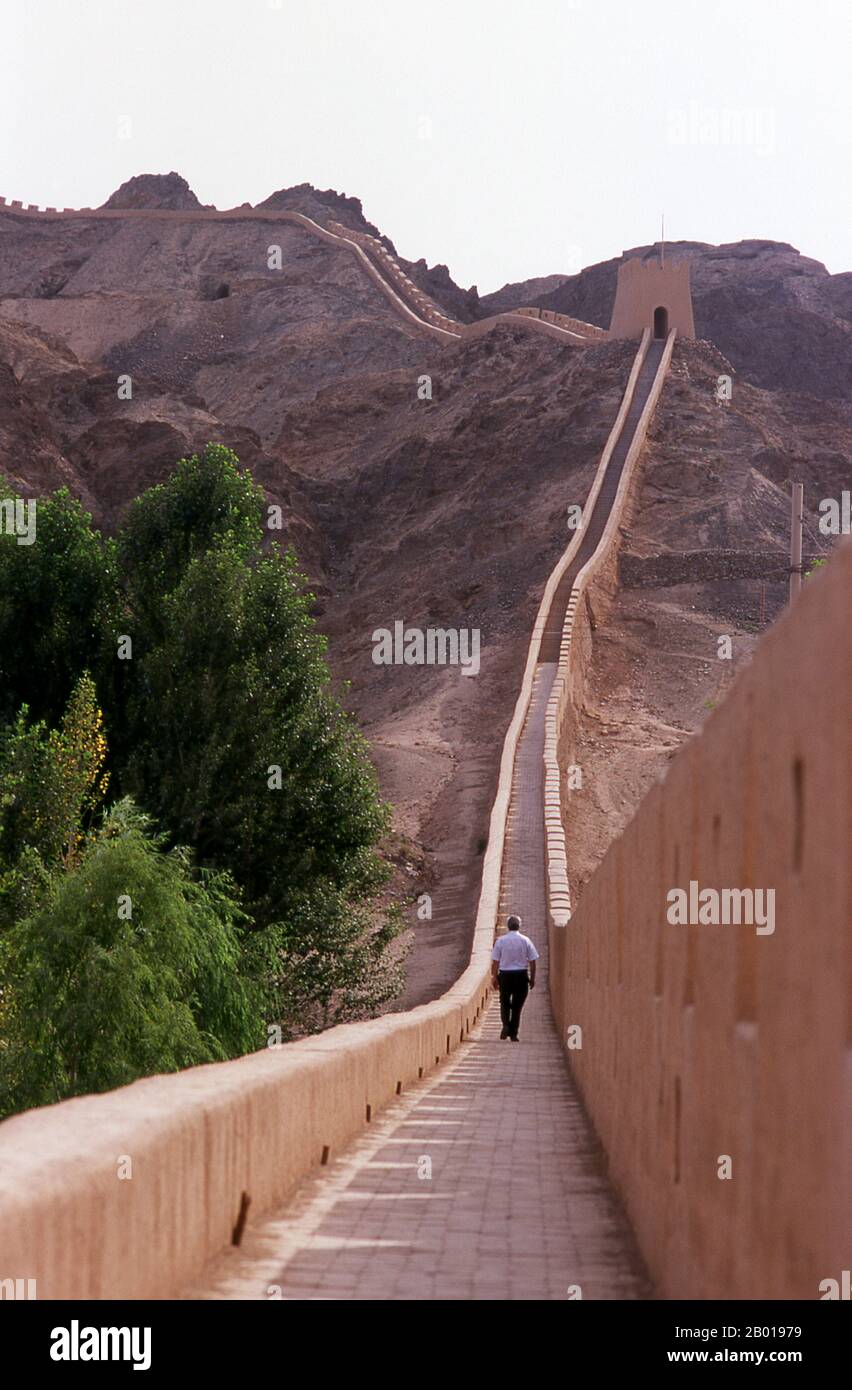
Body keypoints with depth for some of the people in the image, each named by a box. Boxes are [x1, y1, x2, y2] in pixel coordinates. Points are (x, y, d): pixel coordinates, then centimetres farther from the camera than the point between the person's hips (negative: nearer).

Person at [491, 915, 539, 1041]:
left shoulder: (500, 941, -3)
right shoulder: (525, 941, -2)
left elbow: (495, 961, -2)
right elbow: (532, 961, 0)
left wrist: (494, 976, 6)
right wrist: (532, 978, 8)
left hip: (505, 975, 0)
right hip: (521, 975, 0)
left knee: (505, 1003, 15)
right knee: (517, 1005, 8)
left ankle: (506, 1024, -9)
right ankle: (513, 1034, 8)